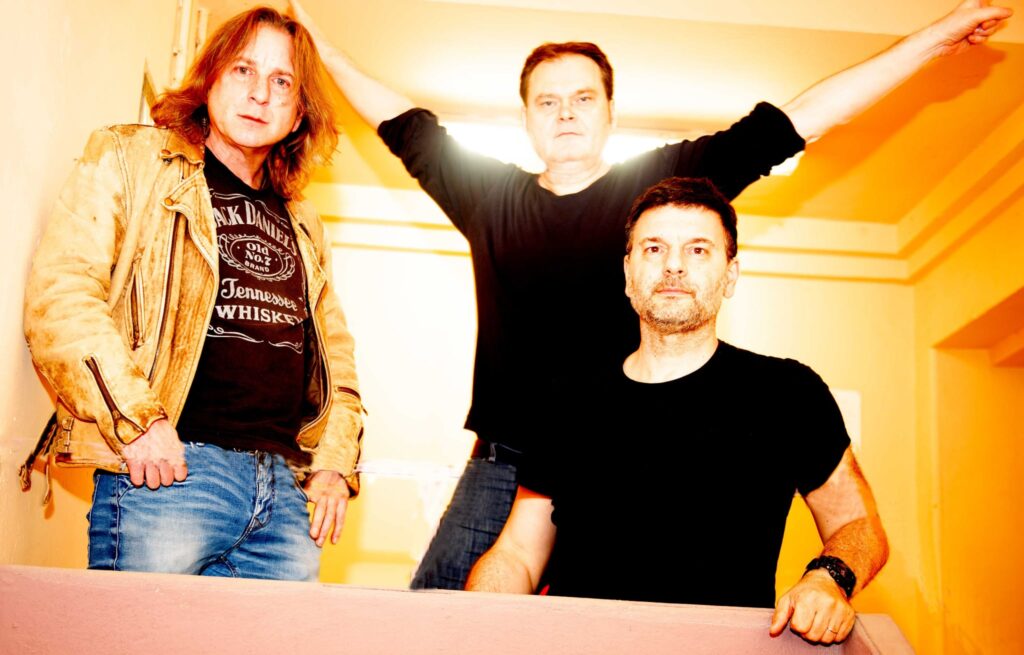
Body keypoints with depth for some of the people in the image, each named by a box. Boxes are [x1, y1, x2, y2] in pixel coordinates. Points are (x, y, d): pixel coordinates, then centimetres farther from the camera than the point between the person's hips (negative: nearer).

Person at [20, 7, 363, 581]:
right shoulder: (132, 159, 8)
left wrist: (335, 463, 13)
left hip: (285, 490, 5)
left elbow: (336, 354, 29)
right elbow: (60, 292, -5)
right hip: (165, 471, -5)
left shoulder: (302, 227, 25)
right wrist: (134, 418, -14)